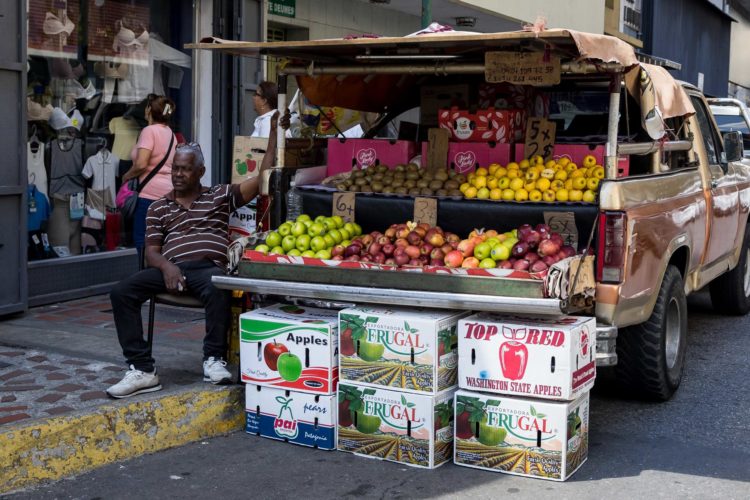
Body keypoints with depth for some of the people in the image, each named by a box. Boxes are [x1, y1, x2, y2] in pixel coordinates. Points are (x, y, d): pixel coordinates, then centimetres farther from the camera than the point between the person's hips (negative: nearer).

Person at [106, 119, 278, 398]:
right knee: (121, 292, -23)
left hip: (209, 267, -2)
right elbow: (151, 252, 14)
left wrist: (273, 136, 5)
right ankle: (142, 370, -23)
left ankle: (213, 360, -24)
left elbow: (262, 179, 11)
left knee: (217, 289, -41)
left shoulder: (220, 196, 20)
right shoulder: (159, 208, 23)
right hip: (170, 268, 3)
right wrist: (166, 266, -11)